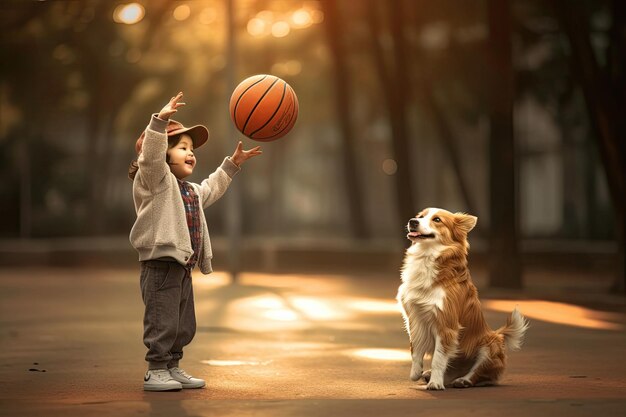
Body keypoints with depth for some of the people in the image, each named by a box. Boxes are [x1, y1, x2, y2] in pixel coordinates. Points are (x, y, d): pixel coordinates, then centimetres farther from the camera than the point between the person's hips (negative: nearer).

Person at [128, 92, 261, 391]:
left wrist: (233, 163, 40)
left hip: (182, 267, 10)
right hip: (160, 264, -10)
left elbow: (212, 188, 42)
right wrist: (161, 121, -35)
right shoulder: (155, 179, -6)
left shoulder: (192, 190, 22)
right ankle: (156, 372, -2)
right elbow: (150, 154, -25)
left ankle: (172, 368, 23)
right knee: (163, 322, -8)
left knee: (183, 325, 14)